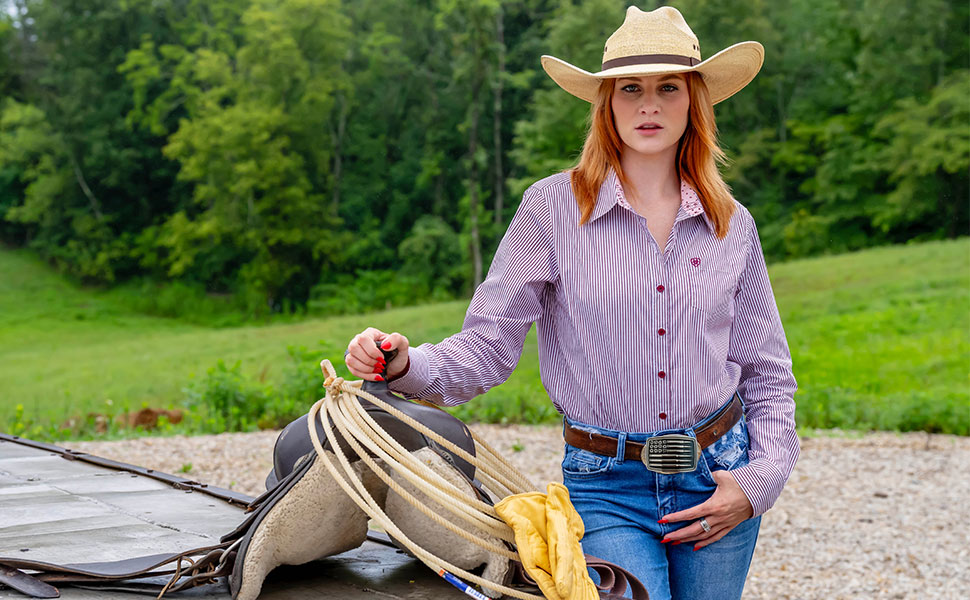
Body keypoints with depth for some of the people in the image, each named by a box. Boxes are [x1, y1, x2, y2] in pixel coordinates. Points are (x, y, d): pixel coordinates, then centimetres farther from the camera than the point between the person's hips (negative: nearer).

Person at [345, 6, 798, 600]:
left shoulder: (732, 225, 3)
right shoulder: (554, 207, -6)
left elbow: (768, 374, 10)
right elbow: (488, 347, -7)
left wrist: (759, 480, -3)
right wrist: (405, 365, -25)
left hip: (718, 477, 3)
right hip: (608, 488, -3)